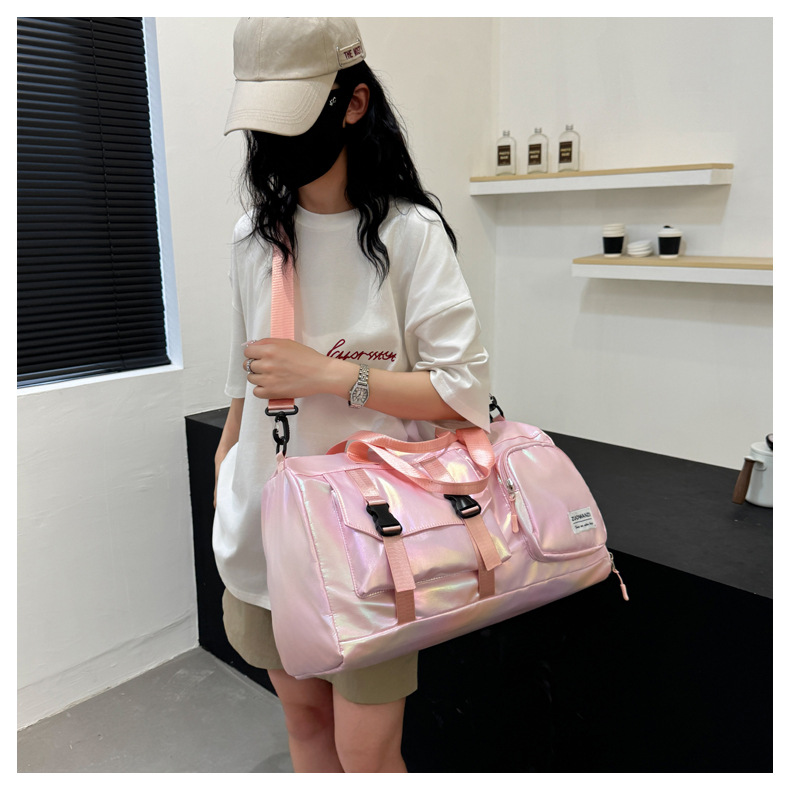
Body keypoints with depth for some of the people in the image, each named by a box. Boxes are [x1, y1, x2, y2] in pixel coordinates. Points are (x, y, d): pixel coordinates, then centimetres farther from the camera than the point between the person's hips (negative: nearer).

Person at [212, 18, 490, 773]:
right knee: (303, 716, 18)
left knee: (367, 748, 4)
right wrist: (223, 466, 16)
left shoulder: (409, 232, -10)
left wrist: (331, 375, -21)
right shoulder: (252, 235, 6)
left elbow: (465, 388, -14)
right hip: (268, 524, 5)